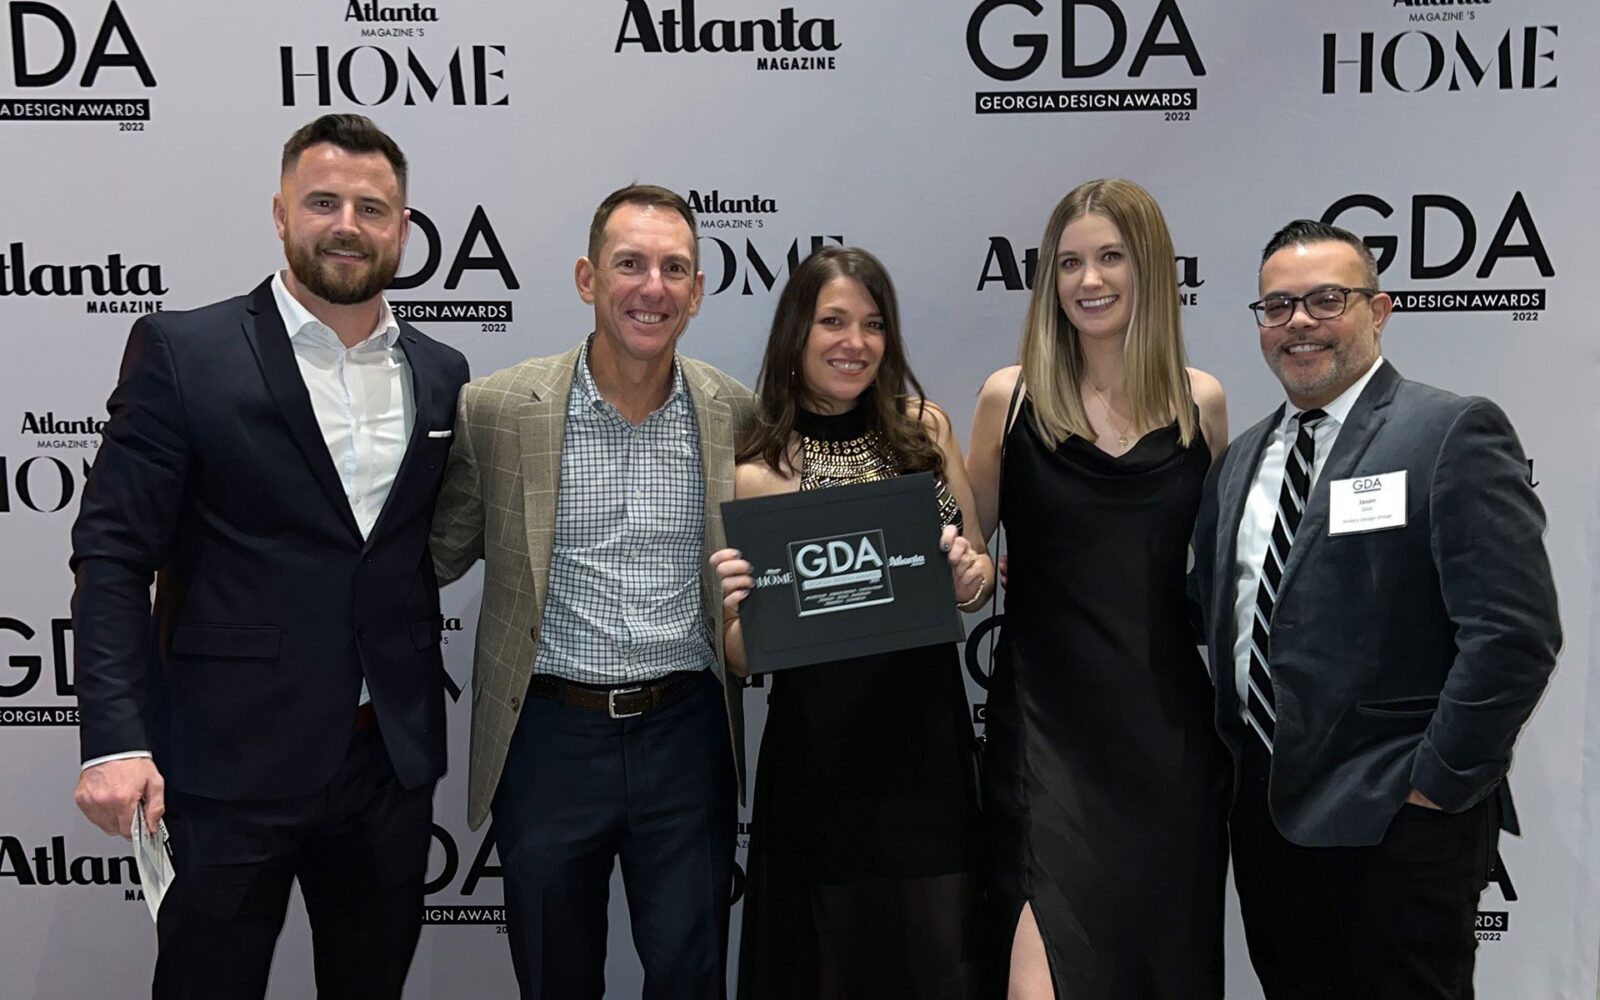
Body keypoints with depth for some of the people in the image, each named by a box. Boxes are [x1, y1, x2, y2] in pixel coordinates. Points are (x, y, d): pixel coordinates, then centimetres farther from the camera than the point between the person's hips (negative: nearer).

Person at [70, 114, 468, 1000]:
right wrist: (115, 738, -17)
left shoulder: (441, 376, 6)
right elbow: (112, 554, -9)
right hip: (229, 763, -4)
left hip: (393, 763, 4)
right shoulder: (182, 352, -6)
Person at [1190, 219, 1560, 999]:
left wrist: (1437, 782, -15)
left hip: (1398, 822, -6)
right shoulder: (1242, 459, 11)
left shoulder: (1452, 432, -10)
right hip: (1265, 811, 6)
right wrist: (1235, 749, 9)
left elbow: (1515, 631, -17)